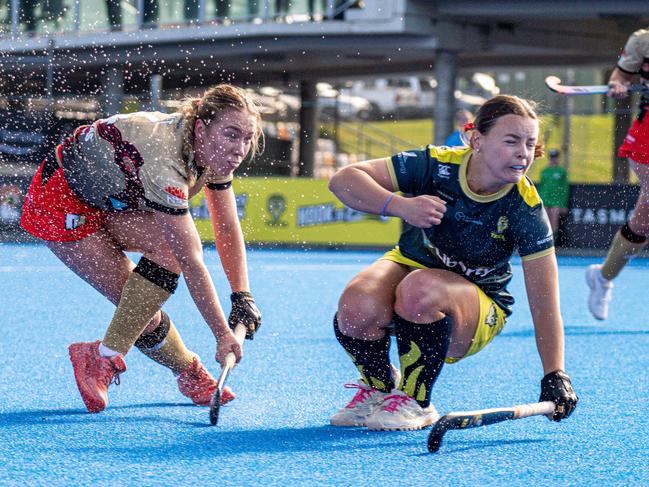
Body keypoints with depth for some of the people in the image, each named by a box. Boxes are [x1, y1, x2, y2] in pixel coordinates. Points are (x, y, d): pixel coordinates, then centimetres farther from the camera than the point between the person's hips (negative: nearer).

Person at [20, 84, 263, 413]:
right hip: (60, 204, -7)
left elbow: (228, 230, -3)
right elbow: (192, 263, -34)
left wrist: (242, 297, -12)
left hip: (108, 200, 7)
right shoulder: (164, 162, -37)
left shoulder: (212, 151, -12)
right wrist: (223, 335, -31)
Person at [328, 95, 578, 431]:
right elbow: (343, 180, -21)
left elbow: (544, 306, -20)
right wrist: (401, 205, -37)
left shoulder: (526, 210, -21)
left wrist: (555, 377, -30)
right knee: (357, 307, -33)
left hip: (477, 307, -1)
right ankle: (379, 387, 1)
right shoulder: (437, 164, -19)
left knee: (420, 289, -37)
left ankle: (414, 401, -13)